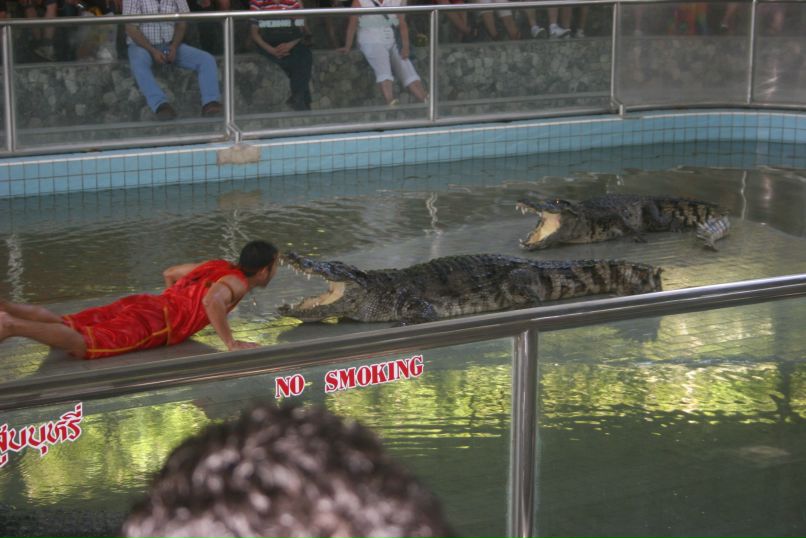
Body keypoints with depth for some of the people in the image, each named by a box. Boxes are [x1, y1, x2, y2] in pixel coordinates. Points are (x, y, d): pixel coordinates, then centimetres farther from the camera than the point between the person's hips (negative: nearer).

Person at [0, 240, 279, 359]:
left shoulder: (218, 267, 26)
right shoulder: (238, 283, -1)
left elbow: (169, 273, 39)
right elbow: (212, 301, -26)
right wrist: (230, 343, -18)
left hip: (136, 302, 9)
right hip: (152, 323, -9)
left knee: (60, 325, 1)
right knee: (83, 344, -27)